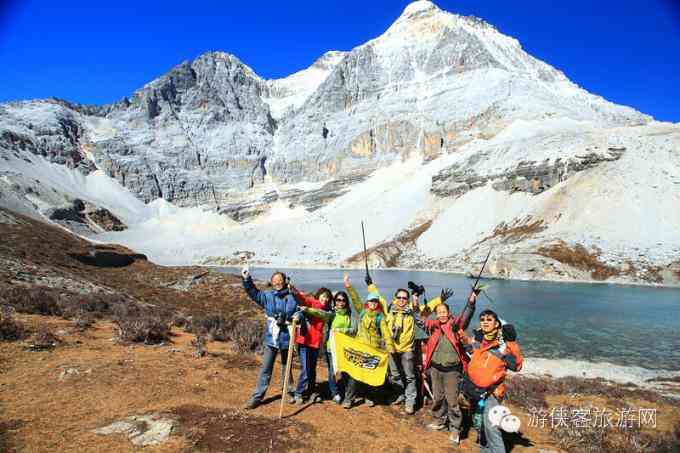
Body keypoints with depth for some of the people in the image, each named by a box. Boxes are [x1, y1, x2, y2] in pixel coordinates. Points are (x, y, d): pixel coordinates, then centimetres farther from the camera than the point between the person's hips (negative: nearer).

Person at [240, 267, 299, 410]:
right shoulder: (267, 296, 3)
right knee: (265, 368, 4)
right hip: (270, 338, 2)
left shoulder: (292, 297, -5)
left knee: (286, 367, 16)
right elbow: (253, 293, 6)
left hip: (286, 338, -1)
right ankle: (257, 397, 11)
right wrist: (247, 279, -7)